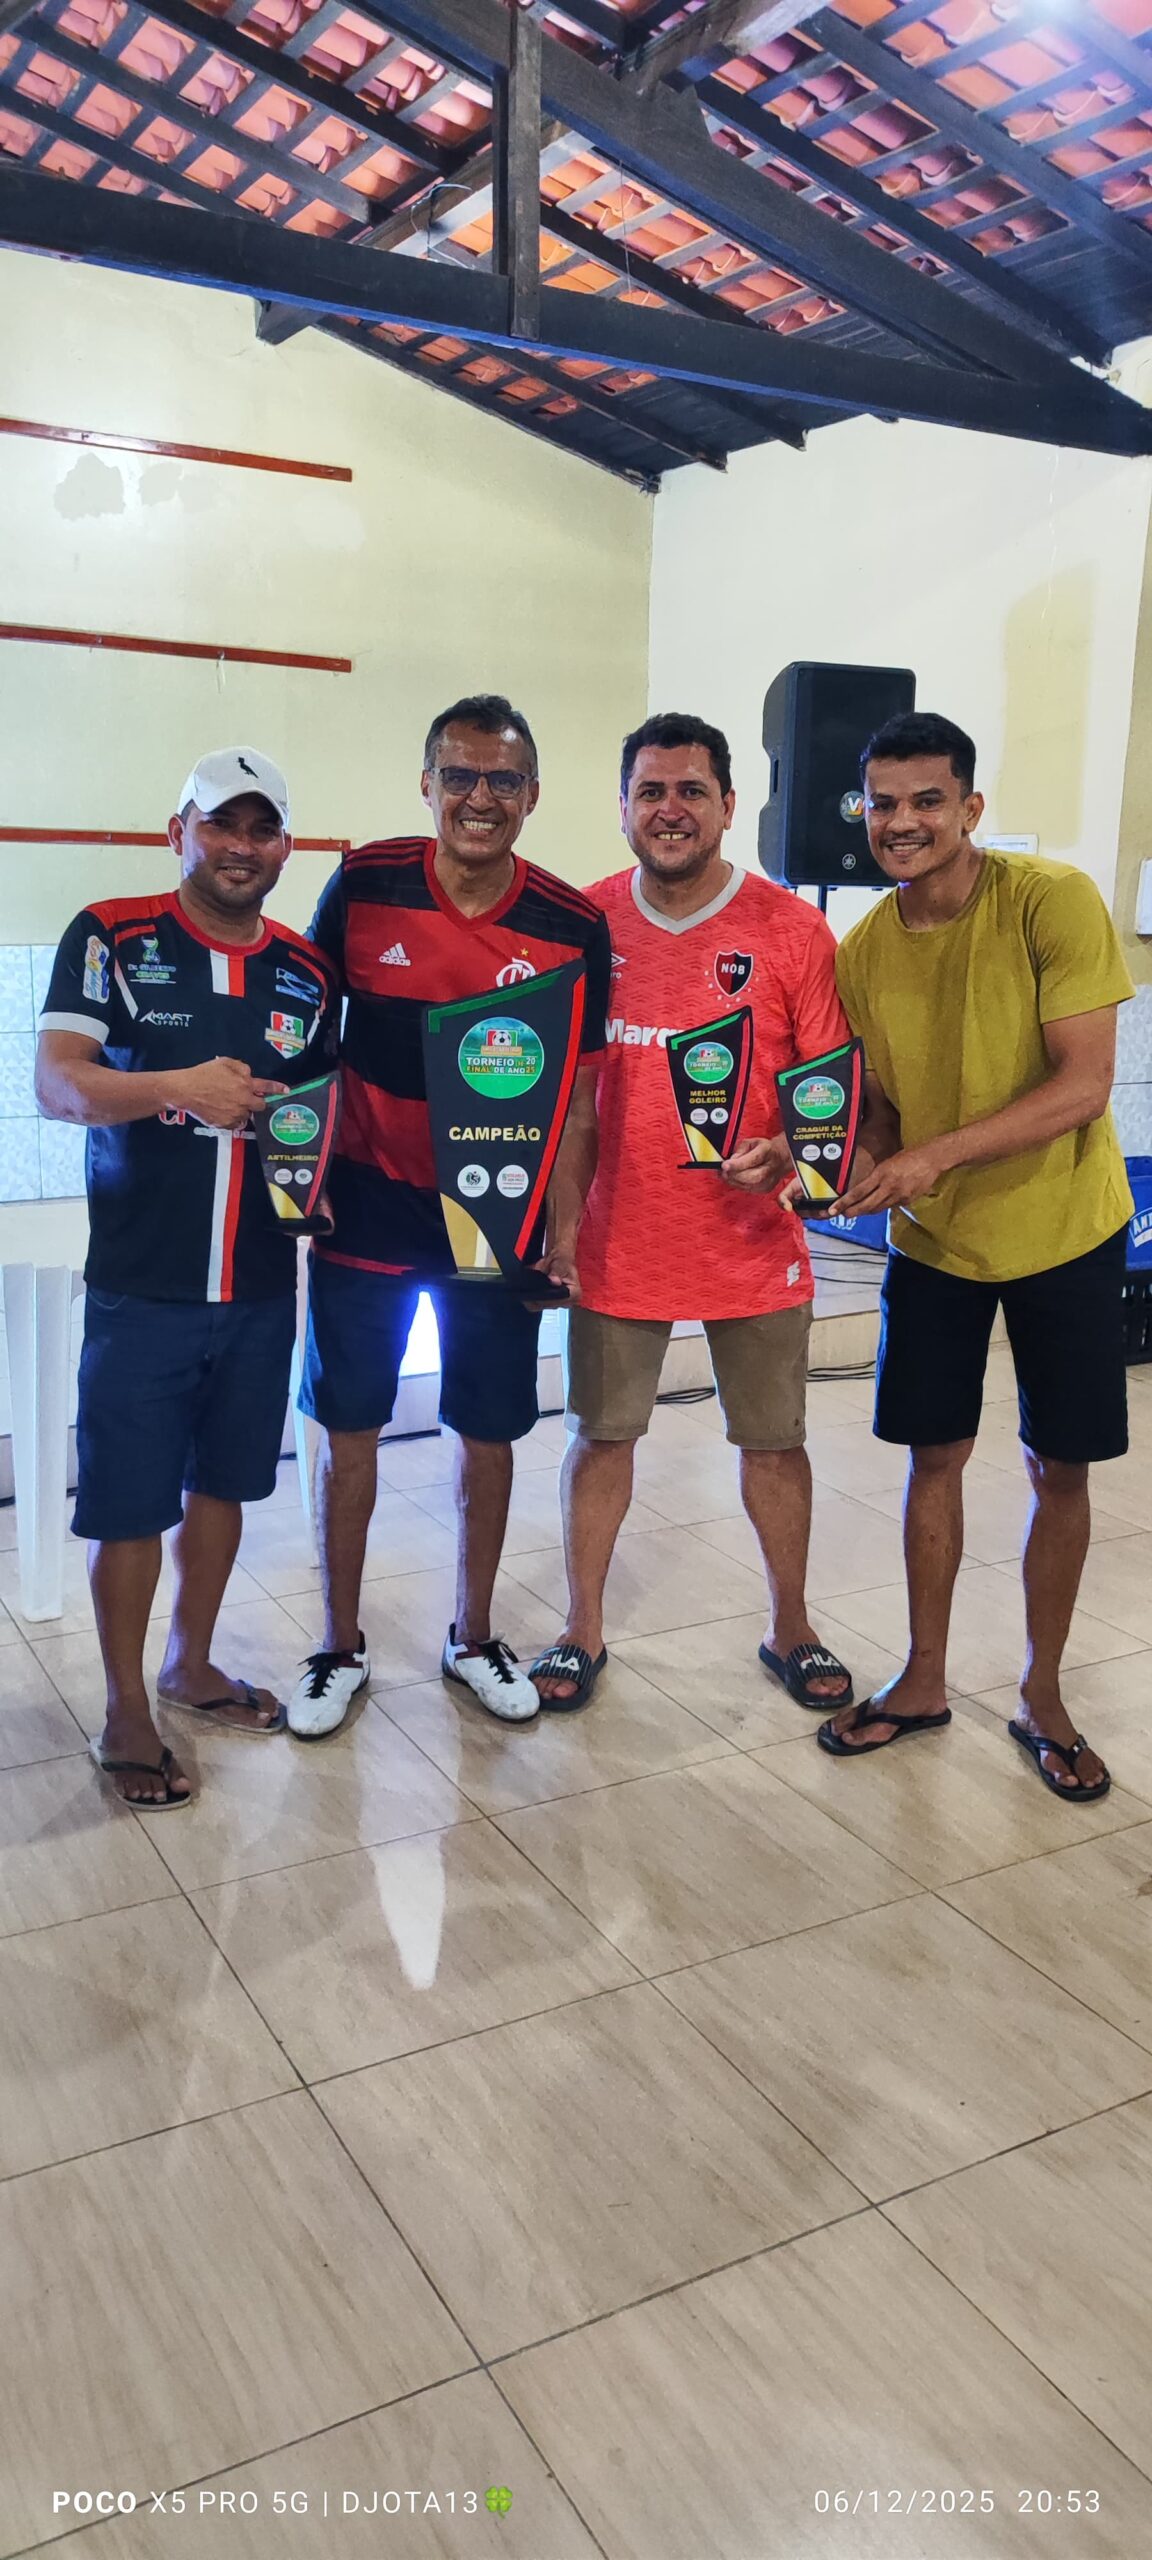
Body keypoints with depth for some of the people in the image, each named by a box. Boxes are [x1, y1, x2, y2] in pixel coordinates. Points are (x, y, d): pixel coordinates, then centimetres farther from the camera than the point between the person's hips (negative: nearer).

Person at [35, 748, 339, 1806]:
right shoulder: (112, 939, -5)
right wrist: (181, 1087, -31)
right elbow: (58, 1083, -15)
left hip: (260, 1282, 4)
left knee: (222, 1481, 16)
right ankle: (125, 1712, 20)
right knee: (129, 1501, 3)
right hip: (142, 1283, -4)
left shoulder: (307, 970, 8)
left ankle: (191, 1665, 36)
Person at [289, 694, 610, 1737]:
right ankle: (342, 1645, 26)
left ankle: (473, 1635, 32)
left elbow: (577, 1092, -1)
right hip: (367, 1205, 0)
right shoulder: (364, 885, -8)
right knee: (350, 1426, 8)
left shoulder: (574, 927, -8)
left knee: (490, 1433, 11)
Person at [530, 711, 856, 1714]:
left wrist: (794, 1151, -22)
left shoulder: (791, 929, -6)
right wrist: (561, 1216, -2)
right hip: (620, 1243, 1)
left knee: (773, 1441, 13)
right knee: (602, 1436, 12)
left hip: (754, 1245, -1)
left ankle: (791, 1628, 33)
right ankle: (583, 1631, 30)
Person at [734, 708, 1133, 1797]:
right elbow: (878, 1109, 6)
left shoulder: (1053, 901, -18)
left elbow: (1083, 1085, -23)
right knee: (934, 1455, 10)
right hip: (932, 1238, 3)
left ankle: (1042, 1697, 25)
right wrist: (854, 1164, -17)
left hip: (1062, 1232, -3)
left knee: (1059, 1467, 6)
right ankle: (922, 1680, 27)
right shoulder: (861, 952, -4)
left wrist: (932, 1156, -29)